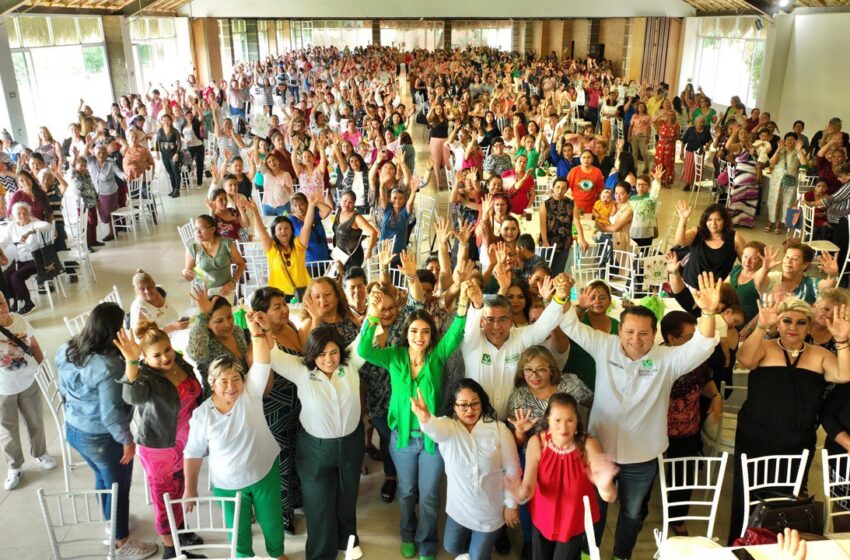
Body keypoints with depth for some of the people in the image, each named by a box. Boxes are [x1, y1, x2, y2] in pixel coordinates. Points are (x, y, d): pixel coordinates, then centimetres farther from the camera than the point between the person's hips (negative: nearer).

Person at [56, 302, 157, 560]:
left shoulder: (65, 351, -7)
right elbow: (111, 413, -27)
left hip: (73, 429, 8)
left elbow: (63, 387, 9)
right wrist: (127, 440, -14)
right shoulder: (107, 366, -32)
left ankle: (111, 524, 52)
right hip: (102, 438, -8)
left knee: (102, 477, 30)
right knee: (119, 487, 14)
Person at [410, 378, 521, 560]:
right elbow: (436, 429, -42)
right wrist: (425, 417, -66)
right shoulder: (447, 426, -16)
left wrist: (510, 504, -6)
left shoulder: (499, 429, -17)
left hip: (490, 508, -2)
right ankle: (473, 538, 51)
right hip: (459, 506, 2)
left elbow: (512, 470, -10)